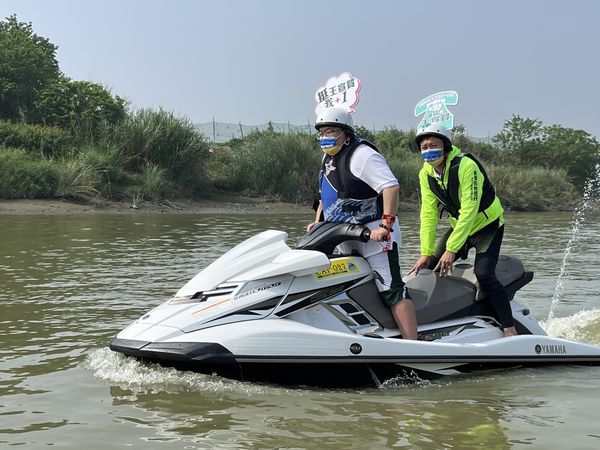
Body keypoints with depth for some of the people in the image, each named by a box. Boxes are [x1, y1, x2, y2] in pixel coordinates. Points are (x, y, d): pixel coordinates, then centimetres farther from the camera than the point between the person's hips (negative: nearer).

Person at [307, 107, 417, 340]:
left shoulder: (362, 154, -13)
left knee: (392, 290, -15)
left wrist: (386, 225, -29)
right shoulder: (328, 159, 17)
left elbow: (391, 187, -23)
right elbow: (326, 195, 30)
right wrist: (317, 222, 16)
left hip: (373, 234, -10)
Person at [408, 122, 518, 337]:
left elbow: (469, 210, -29)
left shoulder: (466, 166, -26)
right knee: (429, 267, -1)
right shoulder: (426, 174, -5)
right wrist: (426, 252, -11)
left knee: (483, 275, -24)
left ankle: (510, 328, -18)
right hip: (459, 226, 7)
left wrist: (452, 249, -31)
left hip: (487, 225, -7)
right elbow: (428, 214, -4)